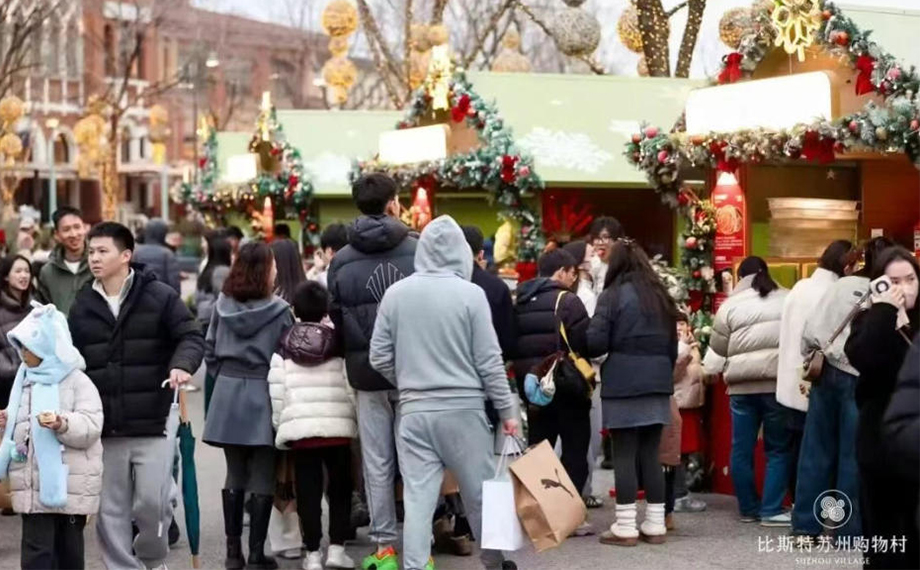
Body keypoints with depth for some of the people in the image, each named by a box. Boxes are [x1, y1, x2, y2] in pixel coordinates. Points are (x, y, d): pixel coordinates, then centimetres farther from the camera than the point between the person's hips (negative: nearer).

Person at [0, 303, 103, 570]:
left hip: (70, 484, -5)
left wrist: (63, 424, -33)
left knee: (69, 547, 9)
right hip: (34, 485, 5)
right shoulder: (25, 380, 13)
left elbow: (91, 426, -16)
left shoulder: (76, 381, -6)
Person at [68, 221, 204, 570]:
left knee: (151, 502, -6)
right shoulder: (82, 307, 10)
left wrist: (182, 364, -25)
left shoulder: (160, 297, -1)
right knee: (111, 512, 6)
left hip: (152, 426, -3)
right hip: (105, 431, 3)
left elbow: (191, 336, -4)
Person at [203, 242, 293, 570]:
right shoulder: (278, 310, -11)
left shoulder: (223, 305, 2)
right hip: (262, 395, -4)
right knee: (262, 480, 2)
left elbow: (210, 348, 7)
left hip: (227, 394, 4)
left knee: (234, 476, 13)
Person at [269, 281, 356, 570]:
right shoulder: (338, 343, 0)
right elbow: (350, 386, -3)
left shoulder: (284, 346, 3)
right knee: (340, 487, 11)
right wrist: (355, 419, 6)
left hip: (299, 428, 1)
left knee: (308, 491, 6)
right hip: (337, 426, -1)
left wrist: (280, 425, 9)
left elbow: (277, 389, 1)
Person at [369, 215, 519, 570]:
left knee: (418, 497, 3)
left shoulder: (395, 294, 0)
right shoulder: (470, 294, -8)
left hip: (413, 411, 2)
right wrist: (507, 409, 4)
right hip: (463, 408, -2)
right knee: (480, 491, 13)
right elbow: (489, 361, -5)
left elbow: (380, 358, 5)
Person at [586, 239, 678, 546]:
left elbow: (595, 342, -11)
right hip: (657, 383, 5)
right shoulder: (661, 297, 12)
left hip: (623, 384, -5)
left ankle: (626, 527, -1)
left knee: (624, 455, -2)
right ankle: (655, 524, 11)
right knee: (650, 454, 10)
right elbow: (673, 343, 16)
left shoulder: (613, 295, -7)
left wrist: (586, 353, 10)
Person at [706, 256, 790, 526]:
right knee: (779, 448, 6)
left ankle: (748, 508, 17)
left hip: (742, 385, 1)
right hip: (777, 383, -1)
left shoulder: (730, 306, 5)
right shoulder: (786, 300, 6)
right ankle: (771, 510, 2)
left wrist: (711, 370, 27)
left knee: (742, 449, 10)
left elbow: (718, 349, 9)